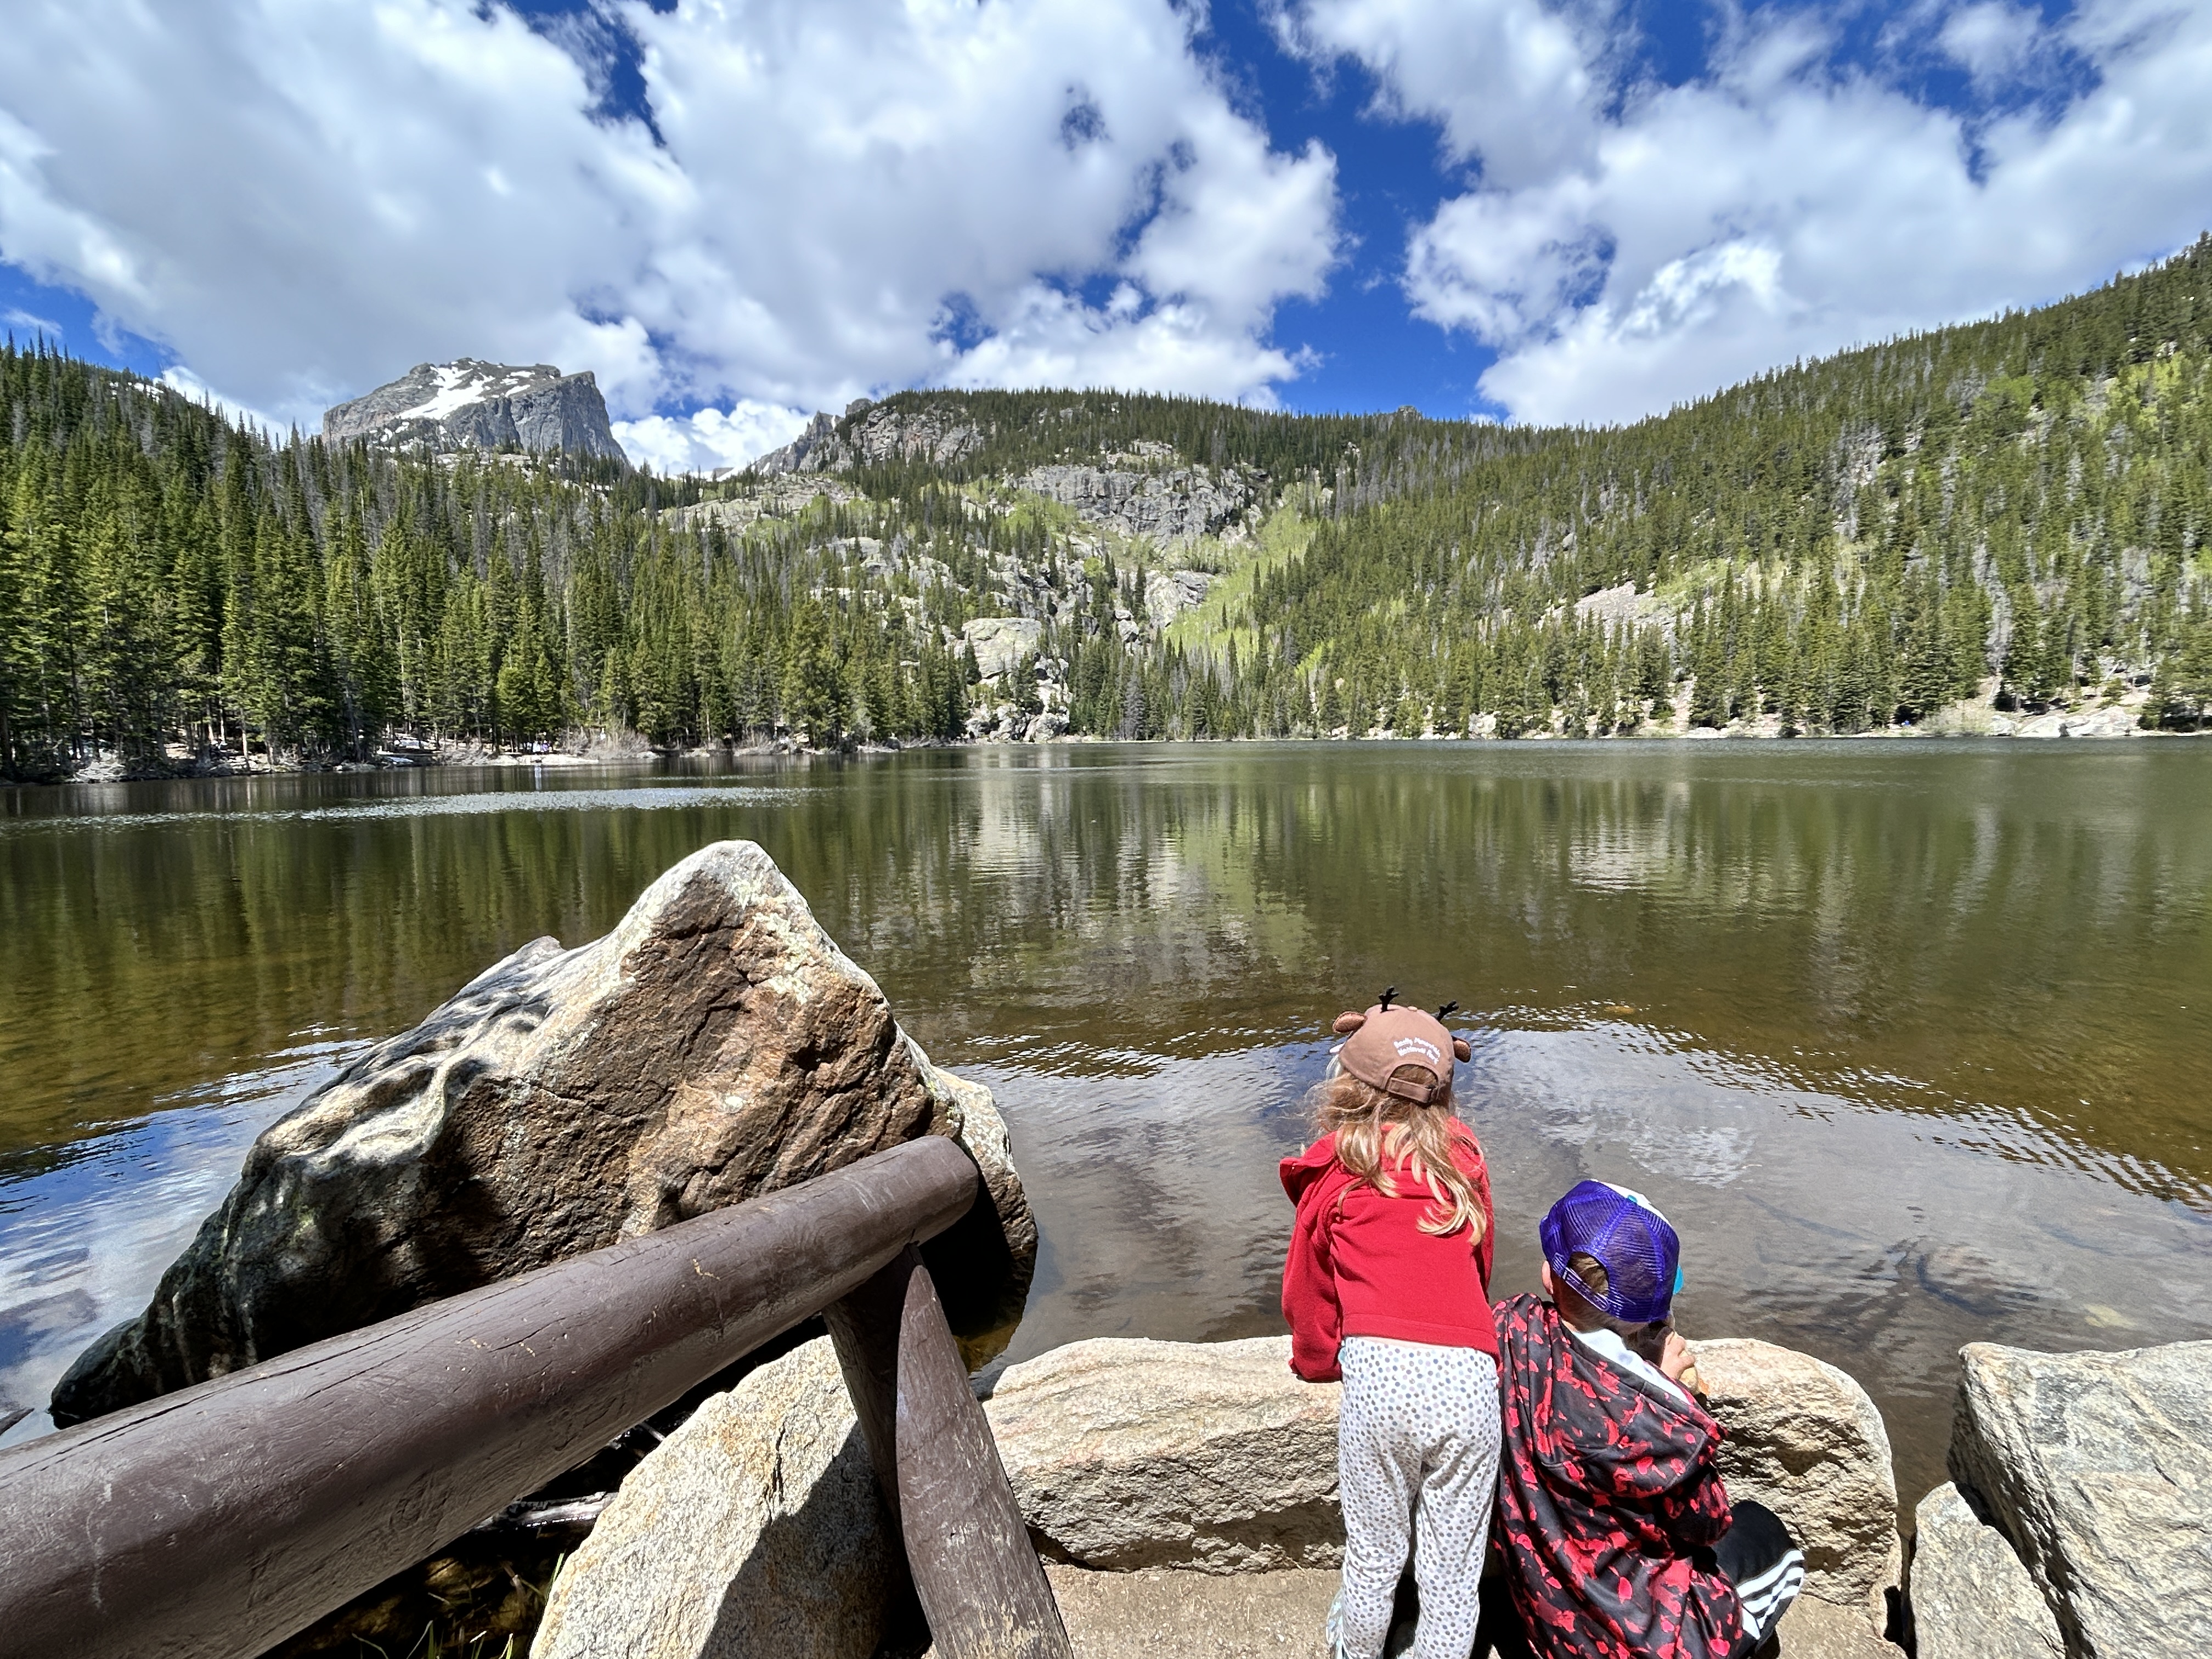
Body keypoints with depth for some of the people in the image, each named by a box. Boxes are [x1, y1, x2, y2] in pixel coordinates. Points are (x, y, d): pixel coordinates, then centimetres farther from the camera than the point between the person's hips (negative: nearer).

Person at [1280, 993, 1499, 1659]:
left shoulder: (1331, 1172, 1)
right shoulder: (1463, 1157, 7)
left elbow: (1306, 1290, 11)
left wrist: (1318, 1362, 29)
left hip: (1379, 1373, -2)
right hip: (1470, 1374, 2)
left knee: (1374, 1555, 20)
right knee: (1453, 1573, 18)